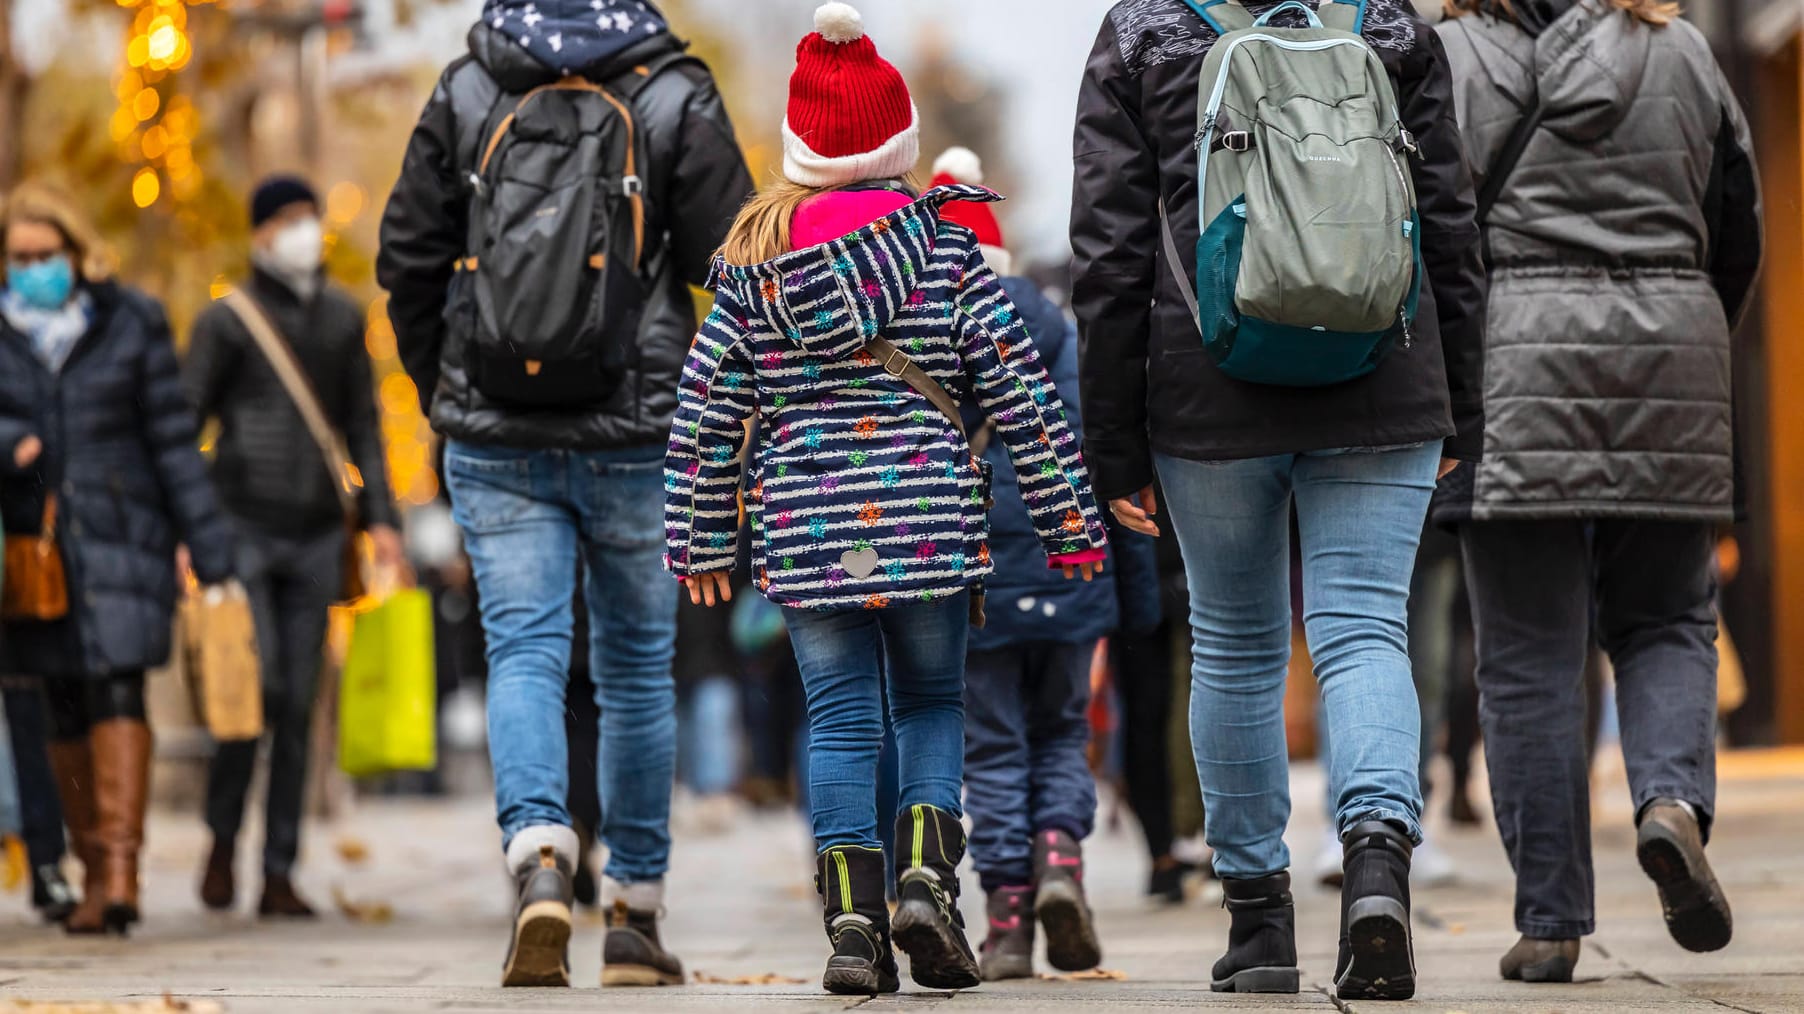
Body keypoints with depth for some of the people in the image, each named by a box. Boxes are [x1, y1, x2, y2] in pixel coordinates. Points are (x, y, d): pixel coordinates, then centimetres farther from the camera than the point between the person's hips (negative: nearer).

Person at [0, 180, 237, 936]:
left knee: (117, 688, -15)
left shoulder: (131, 323, 3)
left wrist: (209, 553, 1)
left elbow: (173, 440, 3)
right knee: (65, 708, 5)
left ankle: (121, 862, -21)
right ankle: (97, 872, 12)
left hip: (122, 536, -2)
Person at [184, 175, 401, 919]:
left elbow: (362, 424, 19)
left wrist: (379, 517, 9)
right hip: (244, 525, -4)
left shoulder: (343, 319, 13)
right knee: (257, 683, -16)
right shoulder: (227, 320, 1)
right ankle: (222, 841, 4)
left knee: (299, 704, 2)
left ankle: (279, 872, 6)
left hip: (317, 531, 4)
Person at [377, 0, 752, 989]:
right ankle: (635, 914, 16)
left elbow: (407, 260, 5)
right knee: (636, 666, 11)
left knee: (522, 650, -1)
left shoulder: (465, 92, 2)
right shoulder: (674, 97, -5)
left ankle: (539, 857, -26)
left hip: (493, 441, 1)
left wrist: (444, 393, 18)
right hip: (636, 440, -1)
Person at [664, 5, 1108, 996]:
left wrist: (703, 539, 13)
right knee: (931, 703, 15)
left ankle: (852, 920, -3)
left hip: (804, 527, 1)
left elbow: (706, 410, 4)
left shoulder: (752, 264, 3)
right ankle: (927, 874, -5)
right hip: (931, 525, -1)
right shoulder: (948, 248, 0)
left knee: (840, 719, 6)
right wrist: (1068, 523, 3)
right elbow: (1020, 390, -2)